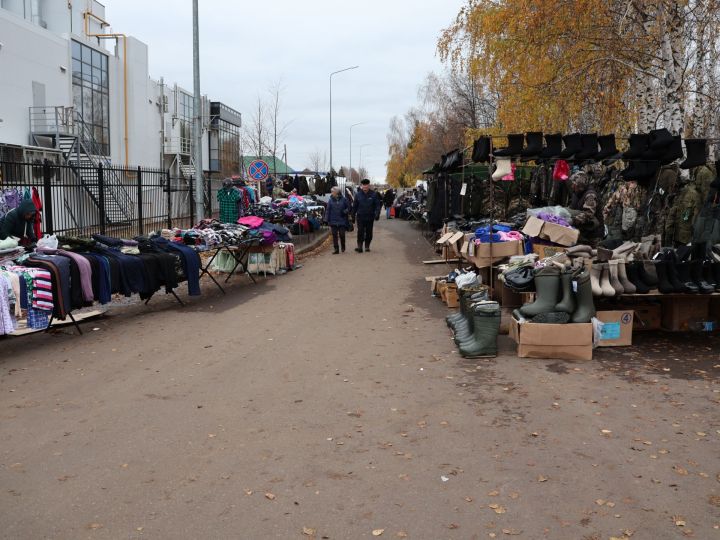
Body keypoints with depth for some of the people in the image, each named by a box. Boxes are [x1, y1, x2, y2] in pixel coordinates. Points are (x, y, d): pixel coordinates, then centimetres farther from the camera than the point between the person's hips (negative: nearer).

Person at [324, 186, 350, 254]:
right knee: (335, 235, 2)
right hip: (333, 221, 1)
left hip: (342, 221, -1)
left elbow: (348, 208, 8)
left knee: (342, 235, 1)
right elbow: (328, 210, 3)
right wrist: (326, 220, -2)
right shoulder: (330, 200, 2)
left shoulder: (343, 199, -2)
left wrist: (345, 211, -13)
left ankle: (343, 247, 25)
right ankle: (336, 249, 9)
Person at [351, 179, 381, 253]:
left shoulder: (373, 194, -1)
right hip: (360, 217, 0)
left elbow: (377, 205, -2)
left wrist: (377, 214, -14)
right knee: (360, 232, -8)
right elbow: (354, 206, 9)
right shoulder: (358, 194, 3)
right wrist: (353, 215, 8)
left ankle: (367, 246, 19)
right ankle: (359, 246, -6)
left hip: (370, 217, 0)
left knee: (369, 233, 8)